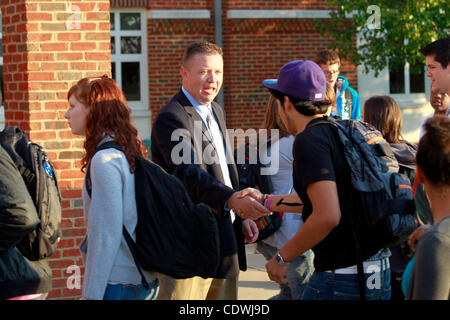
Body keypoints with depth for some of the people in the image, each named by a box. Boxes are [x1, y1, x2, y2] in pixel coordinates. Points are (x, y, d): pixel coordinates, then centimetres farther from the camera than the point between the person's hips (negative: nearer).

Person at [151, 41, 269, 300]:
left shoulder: (216, 112, 16)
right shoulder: (171, 118, -15)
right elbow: (190, 174, -29)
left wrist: (241, 216, 16)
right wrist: (232, 199, -42)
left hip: (224, 237, 9)